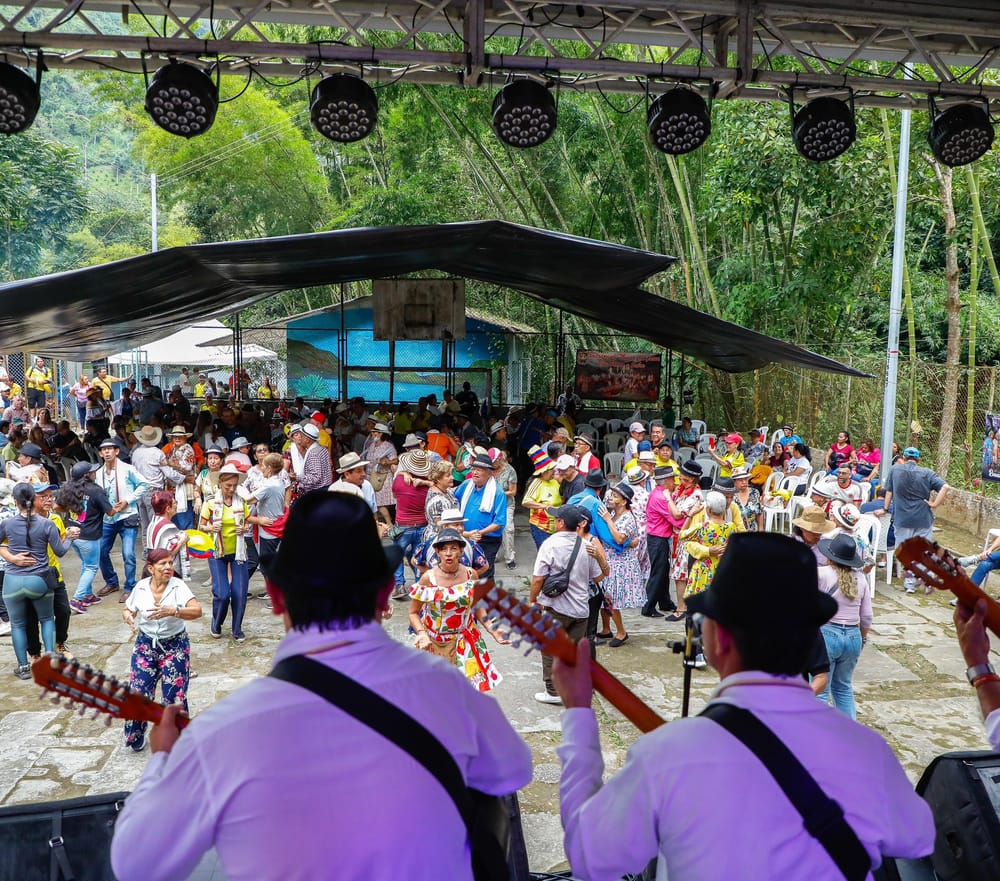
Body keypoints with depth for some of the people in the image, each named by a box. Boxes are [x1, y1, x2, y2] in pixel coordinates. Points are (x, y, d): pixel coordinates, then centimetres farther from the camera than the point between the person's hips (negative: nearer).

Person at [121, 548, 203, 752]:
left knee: (174, 696, 1)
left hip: (175, 646, -2)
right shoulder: (141, 587, -5)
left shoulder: (178, 586, -15)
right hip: (146, 645, 2)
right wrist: (129, 618, -15)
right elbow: (127, 610, 9)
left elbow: (197, 611, -26)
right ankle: (136, 735, 26)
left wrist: (172, 611, -42)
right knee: (138, 692, 0)